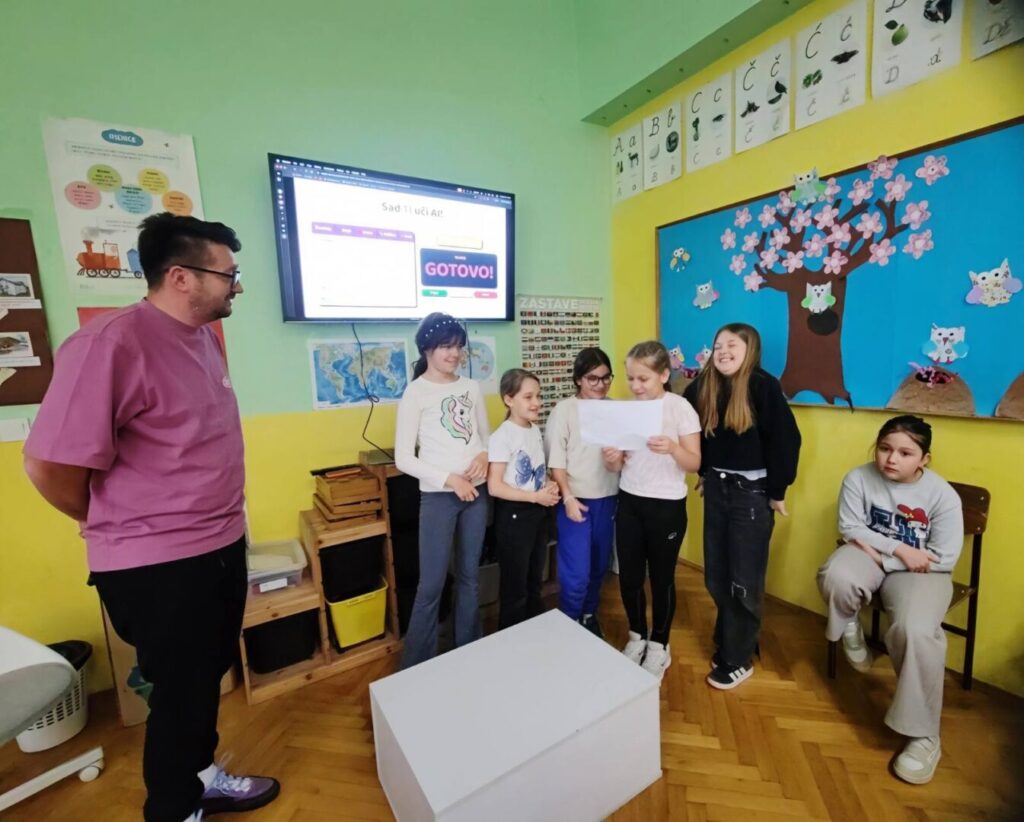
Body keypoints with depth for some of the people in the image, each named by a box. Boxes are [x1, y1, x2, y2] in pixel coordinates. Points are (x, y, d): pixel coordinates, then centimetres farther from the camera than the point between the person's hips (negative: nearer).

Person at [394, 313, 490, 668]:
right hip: (438, 496, -5)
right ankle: (415, 666, 23)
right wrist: (449, 479, -17)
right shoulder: (416, 392, -7)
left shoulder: (472, 387, 7)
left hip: (476, 492, 5)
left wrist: (484, 455, -8)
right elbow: (403, 458, -10)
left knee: (470, 576, 17)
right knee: (431, 584, 3)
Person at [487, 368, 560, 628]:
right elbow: (494, 487, -22)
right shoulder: (502, 436, -18)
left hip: (537, 512, 8)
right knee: (515, 587, 8)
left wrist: (549, 485, -3)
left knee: (534, 582, 23)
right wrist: (535, 496, -23)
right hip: (513, 514, -8)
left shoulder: (536, 430, 6)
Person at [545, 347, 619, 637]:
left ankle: (589, 615, 41)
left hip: (607, 499, 4)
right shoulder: (564, 410, -7)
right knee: (577, 572, -3)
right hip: (576, 500, -4)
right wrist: (568, 497, -15)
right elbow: (555, 460, -9)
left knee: (599, 567, 17)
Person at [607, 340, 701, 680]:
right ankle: (637, 636, 35)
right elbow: (620, 465, 6)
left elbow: (694, 463, -11)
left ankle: (659, 645, 32)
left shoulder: (680, 407, -10)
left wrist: (672, 448, -31)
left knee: (662, 577, 10)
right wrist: (612, 459, -17)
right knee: (629, 575, 10)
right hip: (628, 502, 4)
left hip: (666, 506, -4)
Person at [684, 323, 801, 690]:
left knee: (744, 580, 6)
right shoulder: (702, 387, 2)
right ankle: (728, 640, 37)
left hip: (752, 491, -5)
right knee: (716, 576, 14)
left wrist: (777, 491, -11)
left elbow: (785, 439, -14)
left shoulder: (763, 386, -14)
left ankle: (738, 659, 24)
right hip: (716, 488, 5)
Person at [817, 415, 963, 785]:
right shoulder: (859, 477, -12)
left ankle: (924, 735, -5)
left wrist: (882, 554, -16)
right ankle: (850, 625, 4)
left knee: (917, 632, -27)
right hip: (869, 554, 1)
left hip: (919, 570, -1)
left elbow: (943, 560, -12)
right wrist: (898, 548, -19)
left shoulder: (943, 496, -13)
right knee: (835, 576, -35)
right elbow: (850, 529, -8)